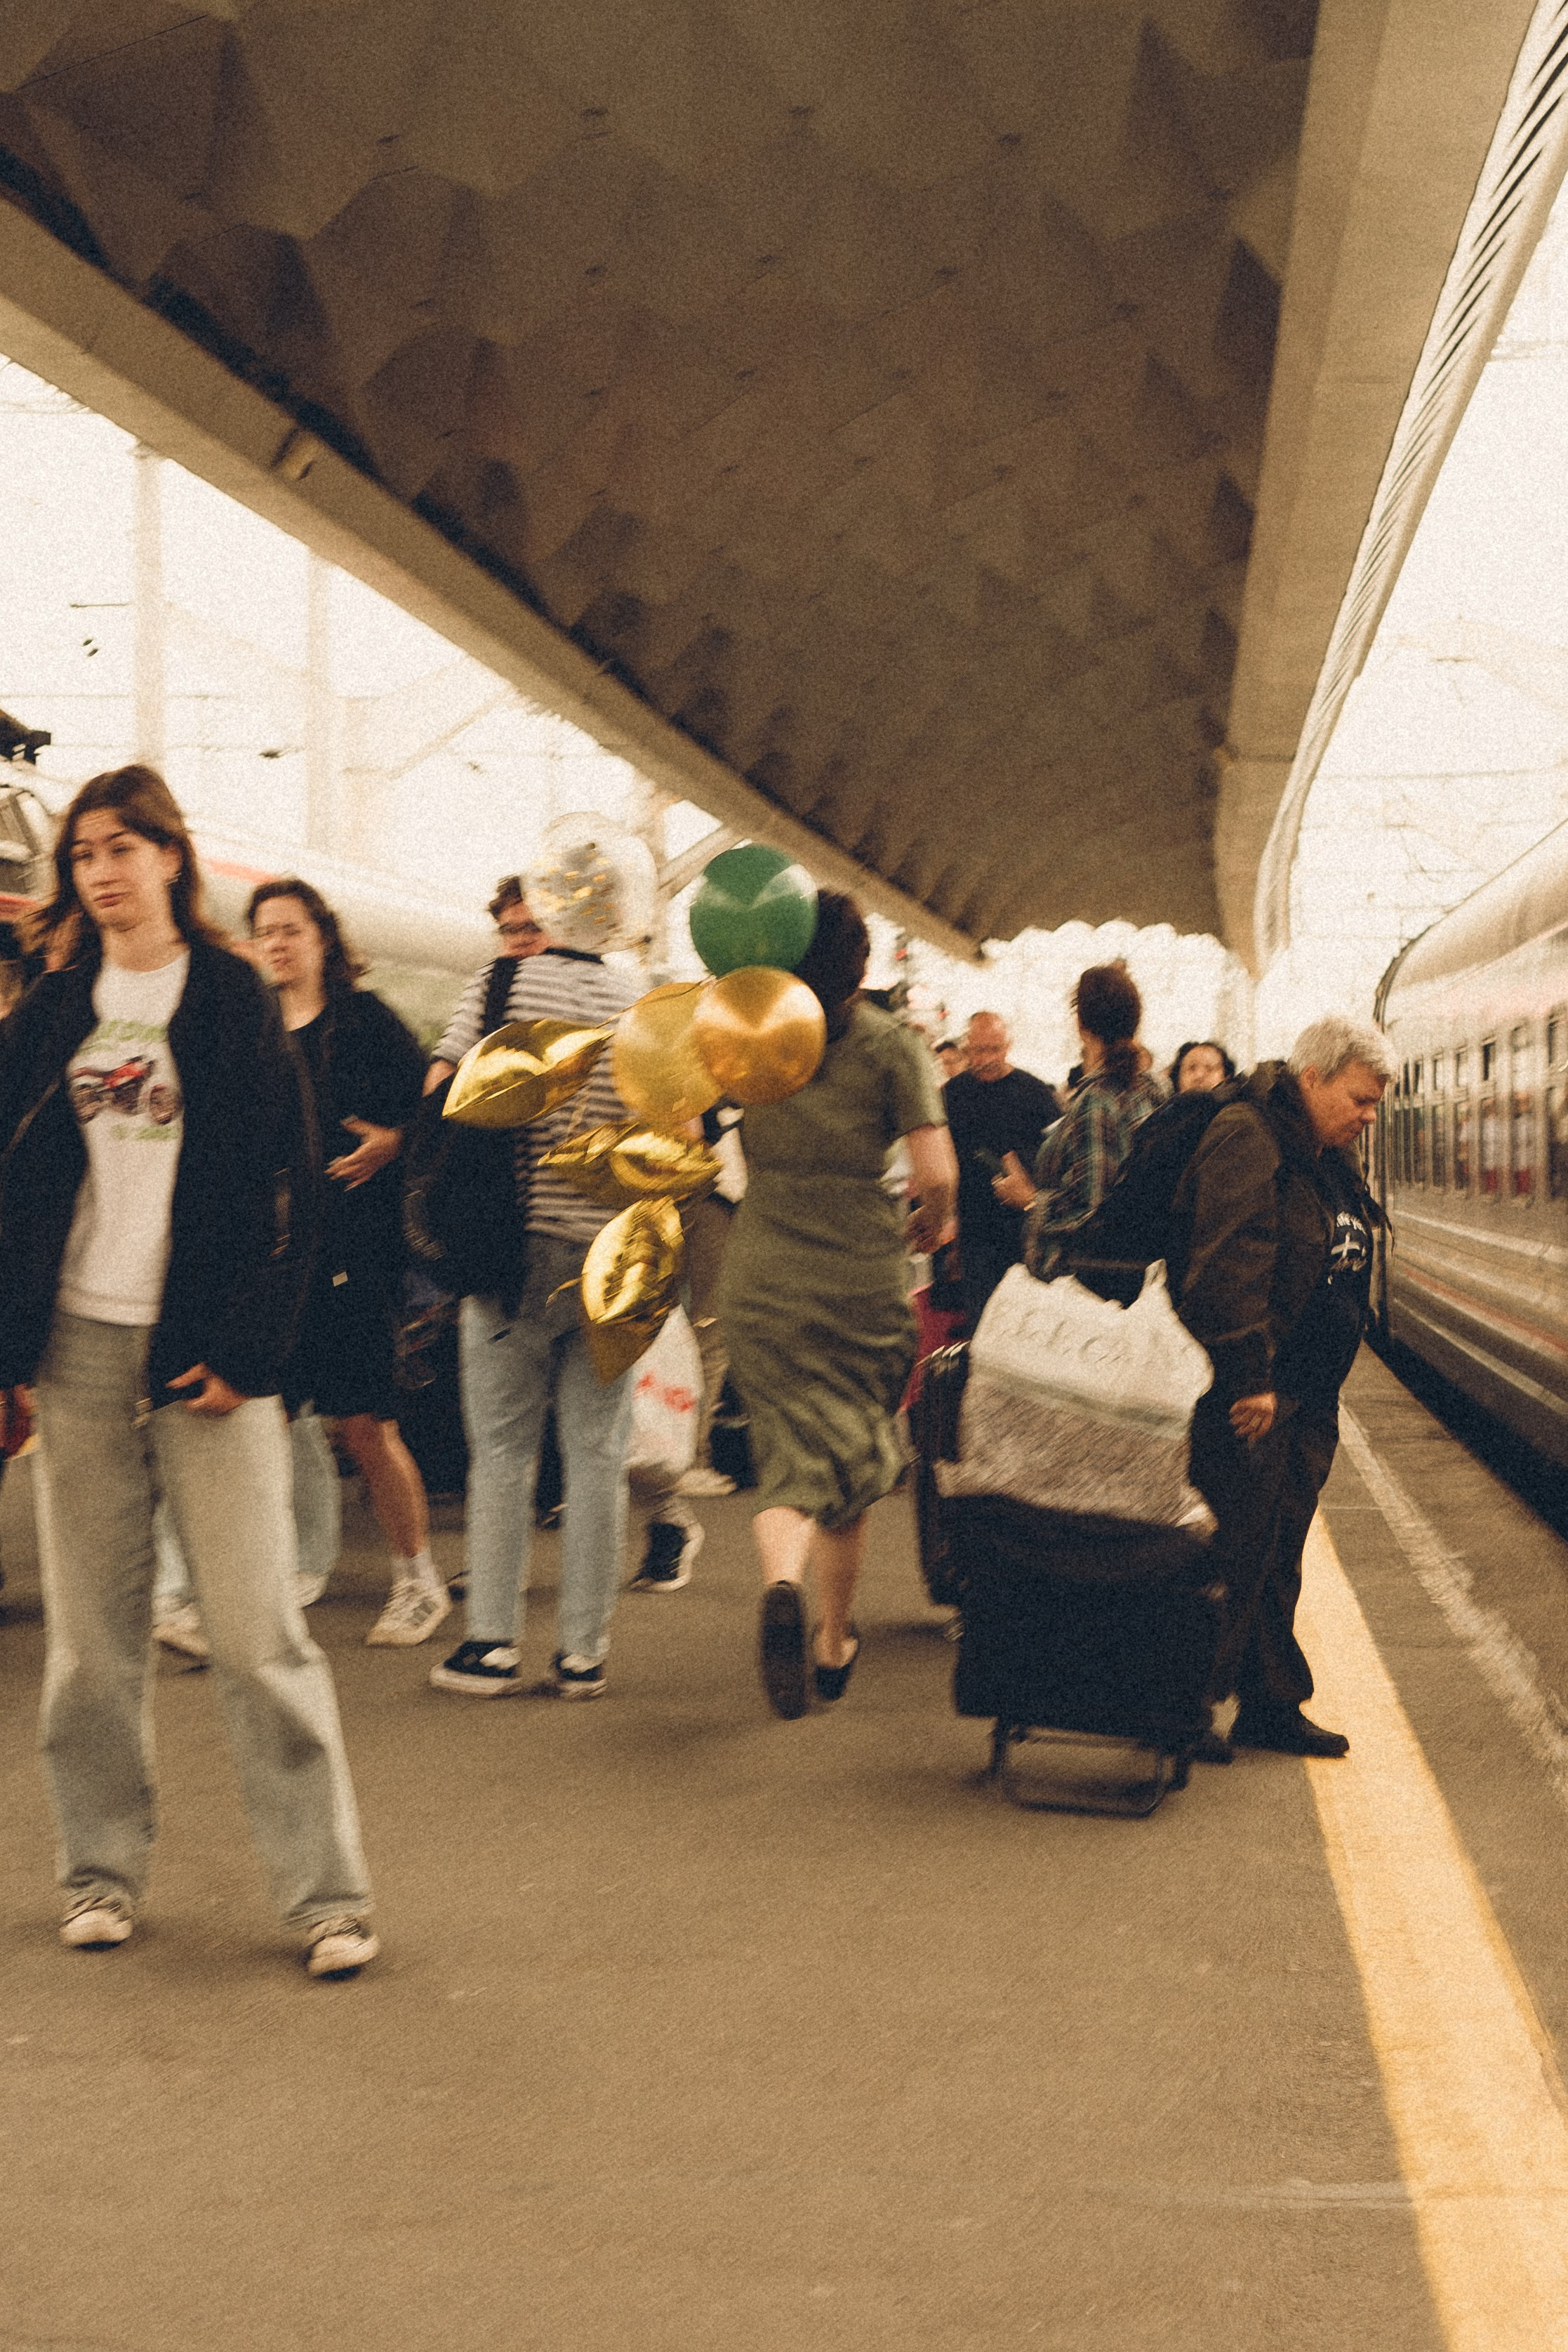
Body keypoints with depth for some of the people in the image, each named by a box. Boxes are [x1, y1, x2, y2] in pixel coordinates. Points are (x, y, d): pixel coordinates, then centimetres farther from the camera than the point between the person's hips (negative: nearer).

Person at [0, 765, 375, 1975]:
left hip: (203, 1352, -3)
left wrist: (246, 1345, -10)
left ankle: (328, 1888, 1)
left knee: (258, 1627, -5)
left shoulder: (233, 1001, 2)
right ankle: (104, 1869, 19)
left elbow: (288, 1183, -3)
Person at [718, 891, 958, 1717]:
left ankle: (782, 1581, -29)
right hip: (863, 1282, -1)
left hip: (761, 1282, 1)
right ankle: (836, 1642, 26)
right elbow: (936, 1173, -10)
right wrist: (932, 1228, 9)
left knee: (793, 1457, 2)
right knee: (853, 1456, 16)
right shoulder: (892, 1044, -5)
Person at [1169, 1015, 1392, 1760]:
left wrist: (1318, 1387, 20)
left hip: (1303, 1397, 9)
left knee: (1278, 1555, 15)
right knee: (1233, 1555, -4)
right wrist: (1249, 1382, -25)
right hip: (1245, 1398, -9)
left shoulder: (1331, 1159, 16)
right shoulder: (1247, 1139, -16)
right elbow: (1227, 1269, -24)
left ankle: (1272, 1704, 24)